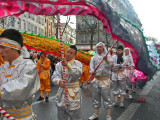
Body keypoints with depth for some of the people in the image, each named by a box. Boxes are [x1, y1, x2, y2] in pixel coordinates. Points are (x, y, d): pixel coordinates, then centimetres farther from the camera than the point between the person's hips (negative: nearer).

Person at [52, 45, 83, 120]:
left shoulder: (77, 63, -2)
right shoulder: (59, 64, 7)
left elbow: (78, 73, -22)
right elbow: (54, 76, -6)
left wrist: (68, 65, -33)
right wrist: (59, 81, -29)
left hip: (73, 93, -3)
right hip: (61, 93, 4)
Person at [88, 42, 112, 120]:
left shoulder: (108, 57, 2)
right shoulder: (94, 58, 12)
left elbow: (110, 66, -13)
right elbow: (91, 67, 2)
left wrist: (106, 60, -33)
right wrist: (92, 72, -20)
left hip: (105, 80, -3)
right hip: (96, 80, 4)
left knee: (106, 98, -1)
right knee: (95, 98, 10)